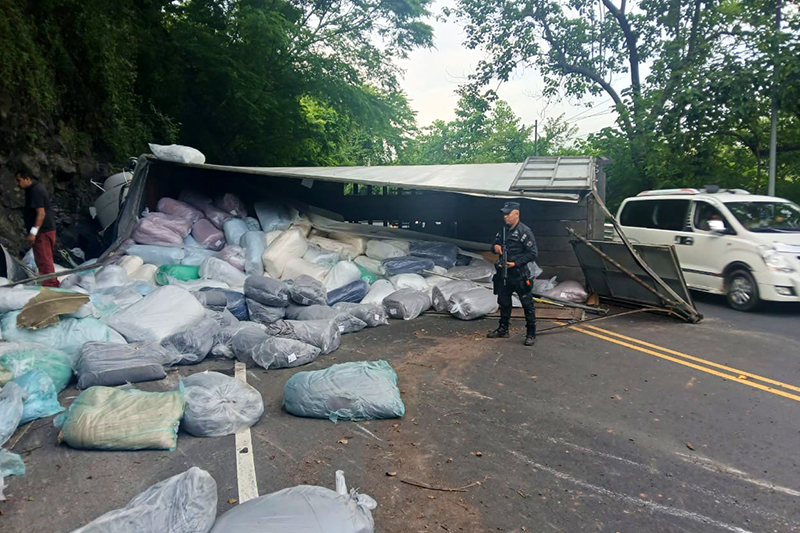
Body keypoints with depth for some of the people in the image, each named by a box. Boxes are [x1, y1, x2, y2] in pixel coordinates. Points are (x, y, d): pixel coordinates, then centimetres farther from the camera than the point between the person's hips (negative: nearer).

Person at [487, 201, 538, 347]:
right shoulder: (503, 230, 11)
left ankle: (531, 333, 8)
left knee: (527, 304, -1)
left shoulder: (524, 231, -12)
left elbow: (533, 253, -14)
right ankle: (503, 329, 30)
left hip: (519, 275, -7)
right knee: (503, 302, 17)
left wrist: (516, 263, -19)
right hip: (503, 274, 7)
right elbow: (496, 244, 24)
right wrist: (496, 247, -2)